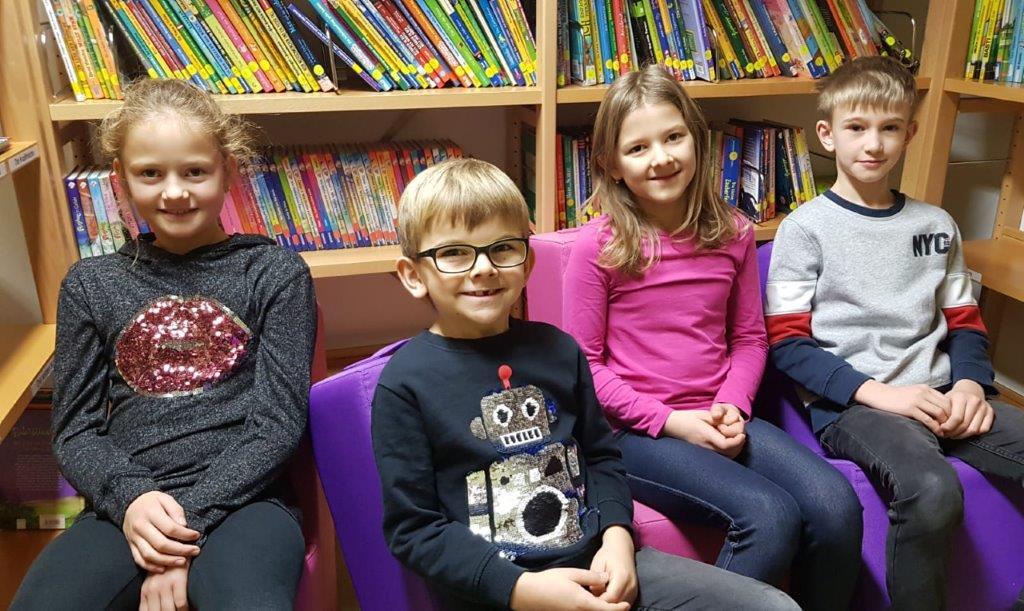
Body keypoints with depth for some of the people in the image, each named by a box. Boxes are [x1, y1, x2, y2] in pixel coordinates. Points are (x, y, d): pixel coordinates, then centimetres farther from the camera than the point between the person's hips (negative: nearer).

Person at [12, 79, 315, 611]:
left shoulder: (276, 273, 4)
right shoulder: (91, 283, 13)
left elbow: (279, 421, -1)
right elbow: (75, 429, 11)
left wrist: (188, 518, -11)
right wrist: (130, 498, -9)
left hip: (238, 501, -2)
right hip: (122, 509, 3)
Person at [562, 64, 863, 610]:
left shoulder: (733, 234, 5)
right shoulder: (597, 247, -8)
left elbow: (749, 339, 12)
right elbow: (584, 364, -6)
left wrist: (733, 407, -6)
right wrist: (670, 421, -12)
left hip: (720, 418, 5)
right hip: (637, 431, -4)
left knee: (836, 505, -16)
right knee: (769, 516, -25)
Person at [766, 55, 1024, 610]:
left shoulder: (936, 225, 15)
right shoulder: (806, 227, -1)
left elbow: (964, 321, 18)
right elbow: (787, 343, -6)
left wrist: (970, 383, -3)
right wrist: (877, 392, -16)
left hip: (936, 395, 6)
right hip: (849, 403, -5)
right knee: (932, 492, -32)